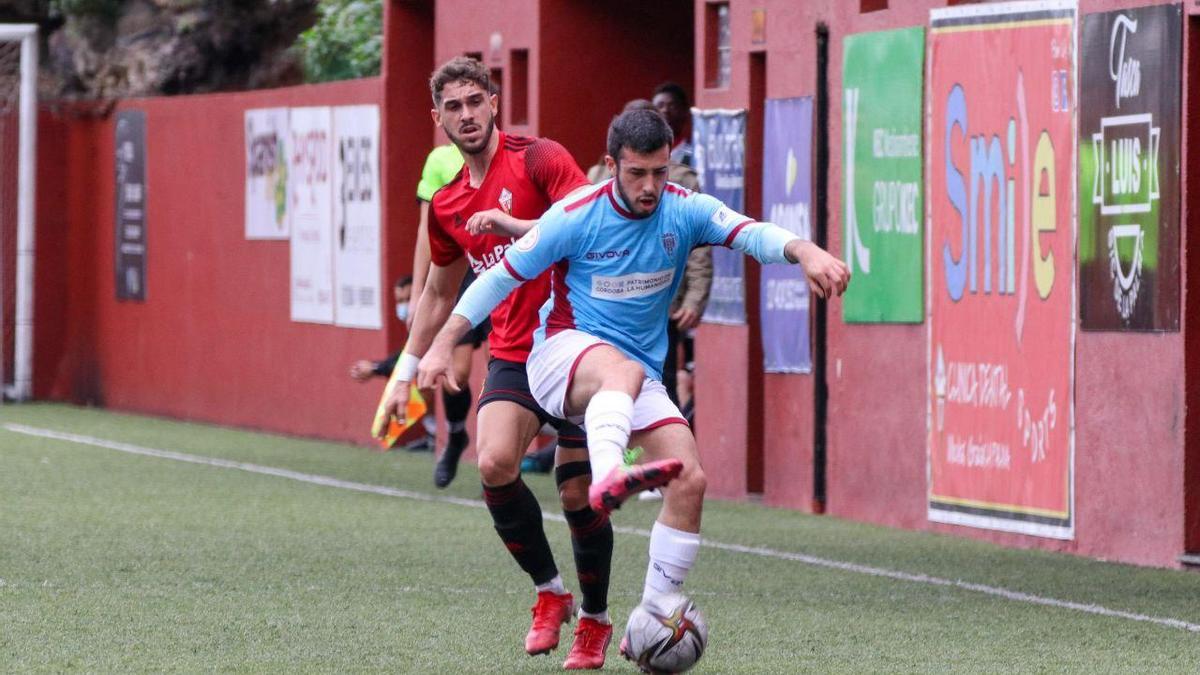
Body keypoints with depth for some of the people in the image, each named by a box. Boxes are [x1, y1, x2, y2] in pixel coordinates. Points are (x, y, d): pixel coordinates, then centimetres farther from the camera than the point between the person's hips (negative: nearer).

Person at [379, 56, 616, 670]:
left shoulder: (538, 159, -6)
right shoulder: (446, 207, 12)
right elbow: (438, 294, 26)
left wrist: (514, 225, -27)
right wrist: (406, 372, 25)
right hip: (513, 356, 4)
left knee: (579, 493, -4)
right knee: (494, 464, -21)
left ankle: (594, 620, 18)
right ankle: (548, 591, 0)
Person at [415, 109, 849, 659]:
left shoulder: (685, 211, -3)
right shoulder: (577, 217, -11)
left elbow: (751, 234, -18)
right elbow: (502, 276, -3)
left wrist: (804, 252, -40)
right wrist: (443, 345, -5)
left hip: (640, 375, 5)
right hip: (563, 353, -5)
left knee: (690, 481, -11)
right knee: (624, 368, -41)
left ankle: (654, 620, -1)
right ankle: (607, 478, -72)